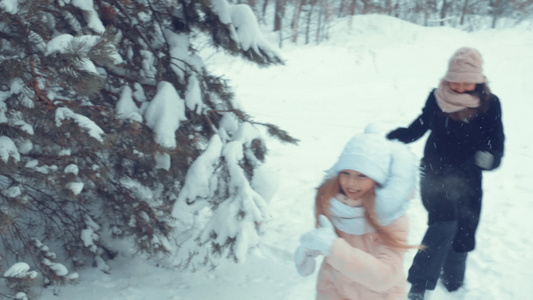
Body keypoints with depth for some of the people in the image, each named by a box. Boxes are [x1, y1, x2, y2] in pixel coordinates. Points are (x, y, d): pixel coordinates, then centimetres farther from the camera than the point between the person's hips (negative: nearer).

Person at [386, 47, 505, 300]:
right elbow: (416, 129, 4)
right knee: (443, 224, -20)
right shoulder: (437, 98, -9)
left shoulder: (489, 104, -10)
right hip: (435, 177, -1)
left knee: (461, 234, 10)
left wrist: (489, 157, -34)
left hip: (467, 182, 2)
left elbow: (496, 144, -11)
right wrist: (390, 137, -12)